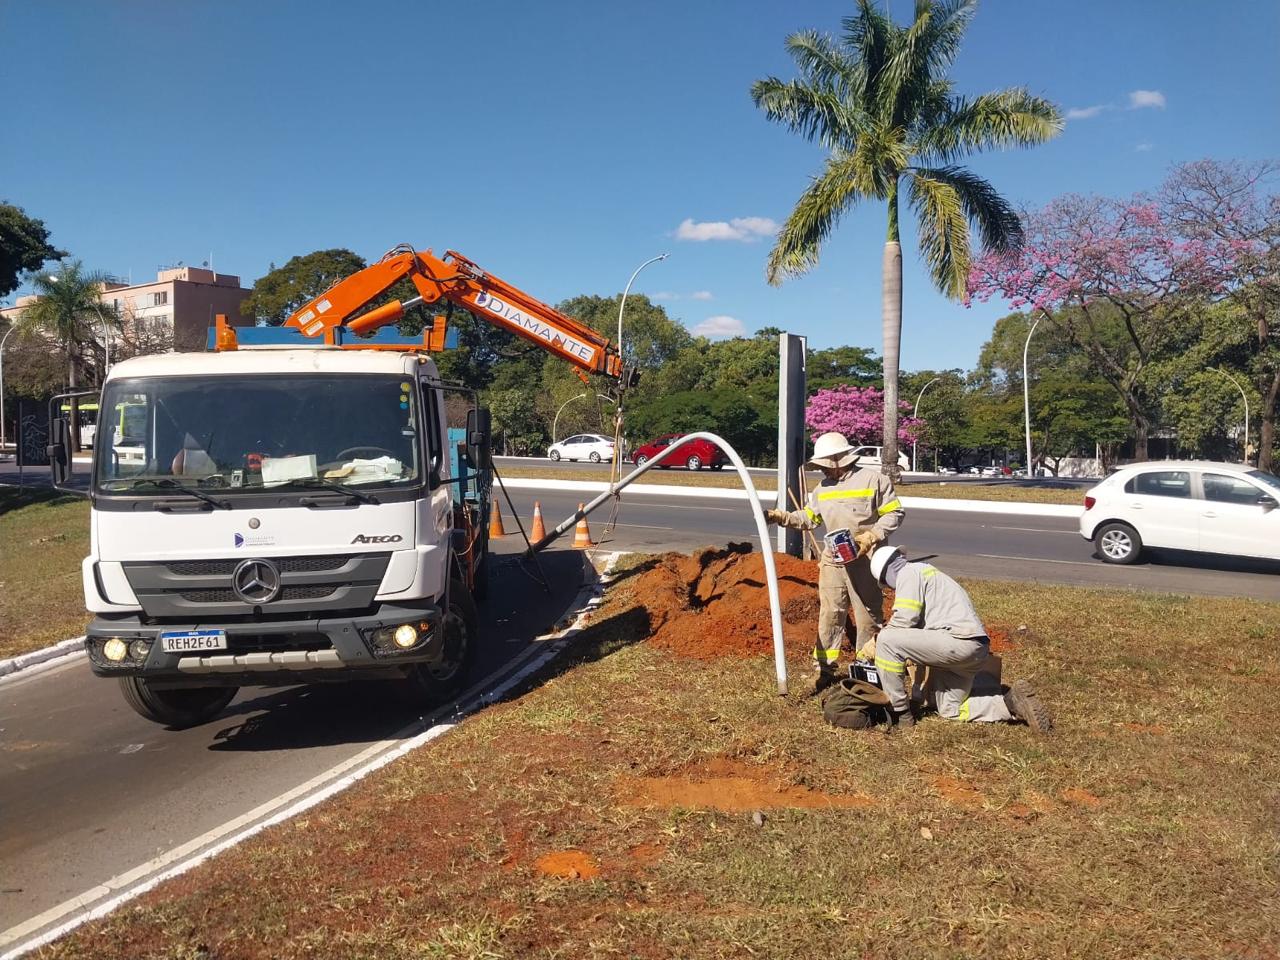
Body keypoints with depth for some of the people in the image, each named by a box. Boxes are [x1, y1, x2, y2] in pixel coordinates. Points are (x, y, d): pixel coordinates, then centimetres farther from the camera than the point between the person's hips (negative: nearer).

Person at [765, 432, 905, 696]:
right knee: (829, 616, 5)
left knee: (868, 618, 4)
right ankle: (823, 668, 13)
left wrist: (873, 536, -18)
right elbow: (808, 518, 15)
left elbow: (895, 513, -6)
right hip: (832, 560, 5)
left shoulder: (873, 479, -8)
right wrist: (780, 517, 1)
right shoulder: (823, 487, 11)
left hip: (864, 561, -5)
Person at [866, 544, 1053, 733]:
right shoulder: (926, 571, 30)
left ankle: (899, 712, -6)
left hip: (959, 639, -10)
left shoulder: (908, 573, 0)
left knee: (887, 641, -14)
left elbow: (905, 619, -12)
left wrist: (874, 642, 3)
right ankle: (1012, 702, 8)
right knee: (950, 711, 18)